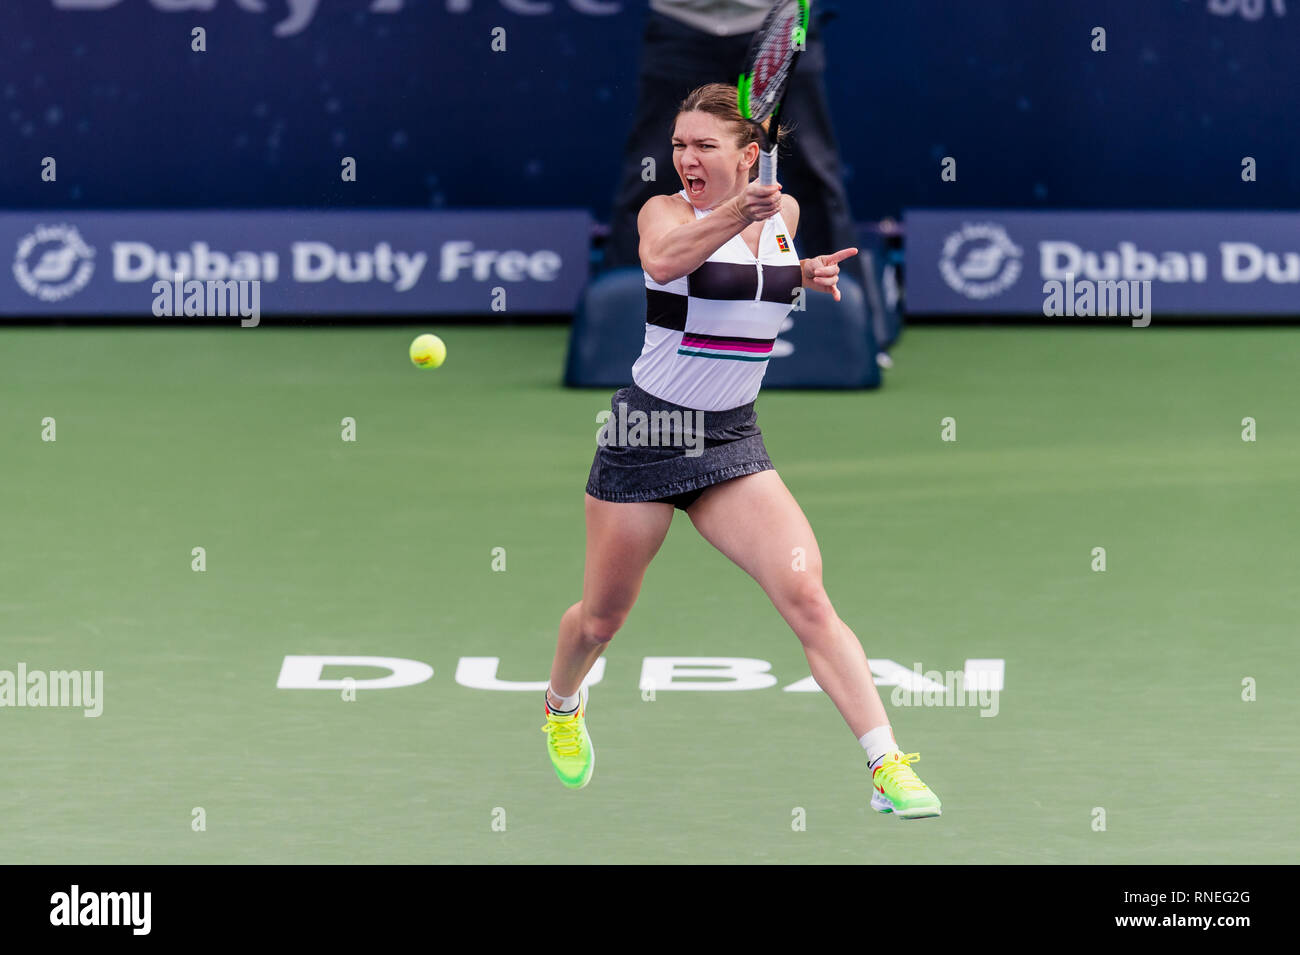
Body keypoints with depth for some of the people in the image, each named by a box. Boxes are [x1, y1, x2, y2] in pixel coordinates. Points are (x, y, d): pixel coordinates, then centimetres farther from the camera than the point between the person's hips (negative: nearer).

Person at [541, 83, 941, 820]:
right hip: (647, 432, -3)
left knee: (806, 595, -17)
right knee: (602, 618, 13)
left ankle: (889, 767, -22)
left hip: (732, 440, 3)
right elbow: (664, 260, -37)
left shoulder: (786, 213, 3)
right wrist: (737, 212, -54)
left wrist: (808, 275, 2)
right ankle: (563, 703, 48)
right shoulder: (667, 210, -12)